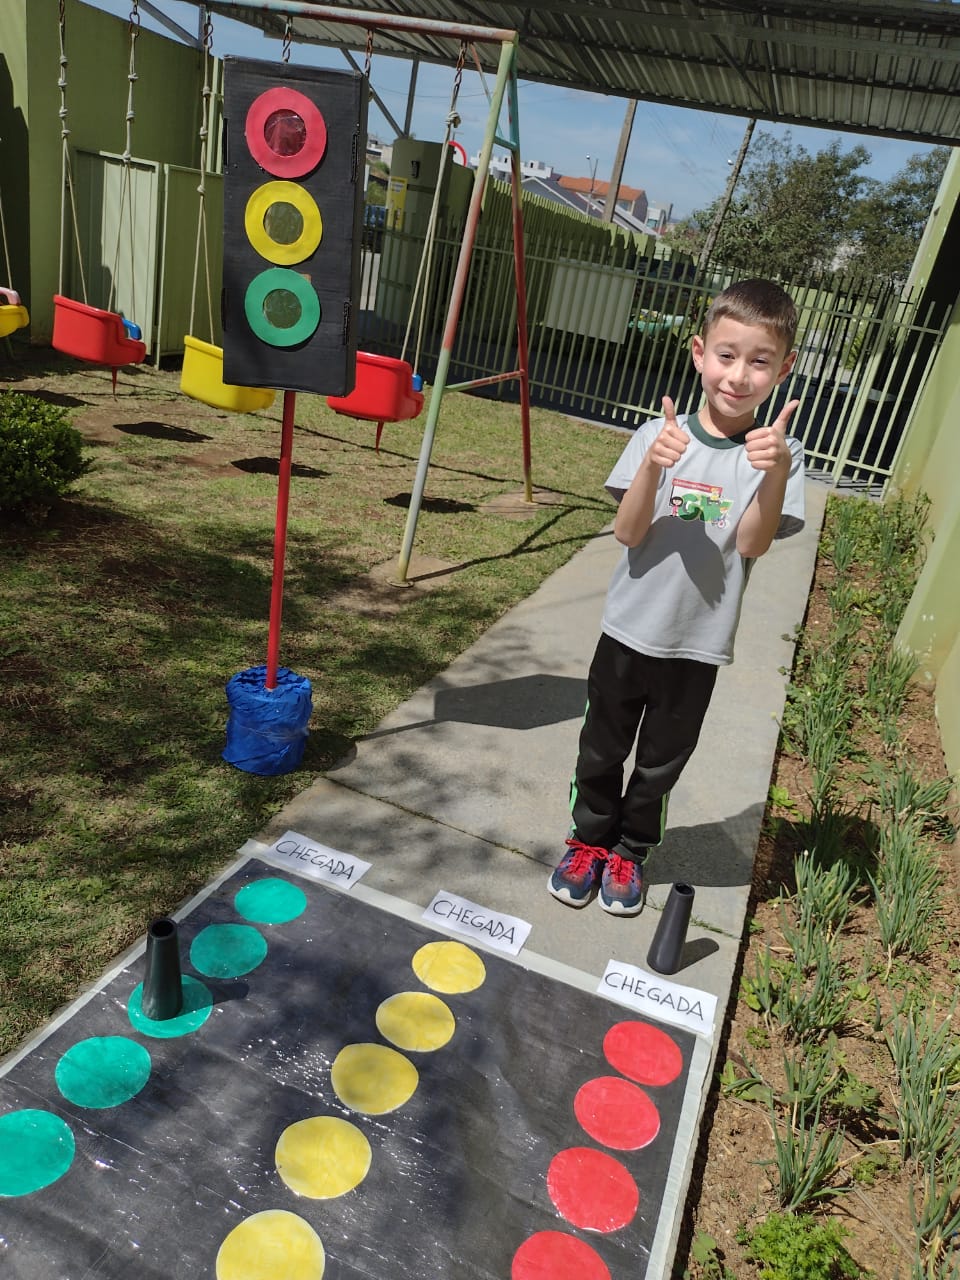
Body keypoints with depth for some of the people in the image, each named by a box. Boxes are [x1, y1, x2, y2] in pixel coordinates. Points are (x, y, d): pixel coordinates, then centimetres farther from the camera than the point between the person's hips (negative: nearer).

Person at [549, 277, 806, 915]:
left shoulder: (780, 452, -7)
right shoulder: (659, 436, -8)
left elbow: (752, 543, -19)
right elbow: (628, 533, -15)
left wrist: (776, 472, -36)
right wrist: (655, 466, -32)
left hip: (699, 645, 0)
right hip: (630, 630, 0)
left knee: (661, 762, 17)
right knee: (602, 748, 16)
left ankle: (630, 850, 40)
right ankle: (590, 838, 40)